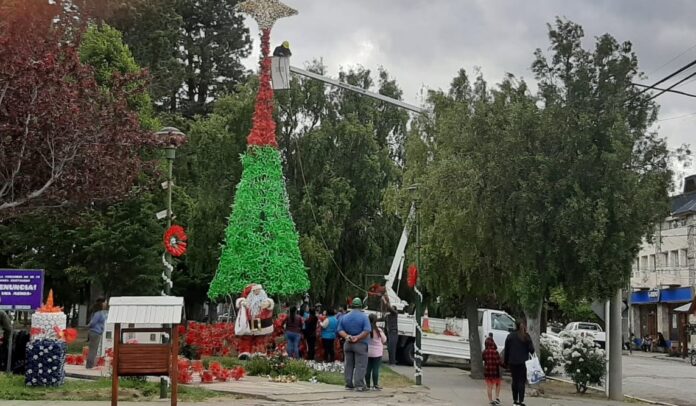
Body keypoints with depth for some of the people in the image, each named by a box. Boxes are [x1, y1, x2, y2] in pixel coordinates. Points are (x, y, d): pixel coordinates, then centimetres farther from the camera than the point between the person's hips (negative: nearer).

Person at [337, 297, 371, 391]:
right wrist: (357, 337, -17)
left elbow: (340, 330, 2)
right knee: (360, 365, -3)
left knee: (349, 365, 11)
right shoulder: (364, 316, -8)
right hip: (360, 344, -5)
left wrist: (346, 336, -10)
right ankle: (359, 385, -8)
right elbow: (367, 330, -18)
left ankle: (349, 384, 13)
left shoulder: (344, 317, 8)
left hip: (348, 344, 5)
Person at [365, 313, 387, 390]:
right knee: (375, 369, 1)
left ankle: (367, 384, 15)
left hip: (367, 352, 3)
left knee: (368, 368, 9)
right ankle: (375, 385, 2)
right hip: (377, 352, -3)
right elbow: (384, 340, 0)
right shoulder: (378, 330, -13)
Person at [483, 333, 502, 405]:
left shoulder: (484, 352, -4)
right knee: (497, 384, 17)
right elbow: (498, 361, -17)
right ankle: (497, 397, 5)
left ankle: (491, 400, 9)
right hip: (495, 370, -3)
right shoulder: (495, 352, -17)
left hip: (487, 370, 3)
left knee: (489, 386, 9)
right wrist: (502, 362, 2)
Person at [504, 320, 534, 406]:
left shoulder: (510, 336, 1)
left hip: (512, 362, 2)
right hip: (523, 362, -2)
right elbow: (531, 349, -6)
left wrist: (506, 362, 10)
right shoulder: (526, 336, -3)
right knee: (521, 381, 0)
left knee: (515, 380, 11)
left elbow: (506, 350, 3)